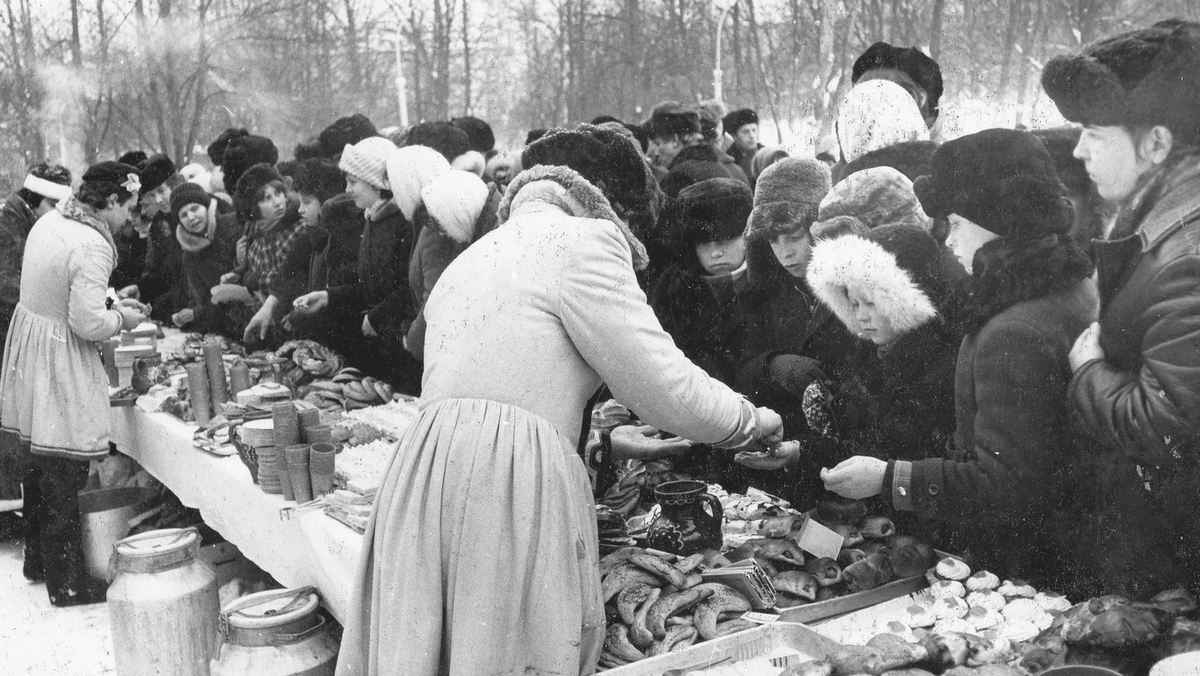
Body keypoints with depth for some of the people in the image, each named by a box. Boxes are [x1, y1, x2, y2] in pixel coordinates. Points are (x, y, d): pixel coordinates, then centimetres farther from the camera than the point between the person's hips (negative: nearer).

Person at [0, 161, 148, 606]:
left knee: (38, 466, 21)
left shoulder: (50, 221, 6)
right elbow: (88, 323, -24)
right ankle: (67, 583, 12)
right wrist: (122, 318, -5)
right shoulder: (92, 247, -22)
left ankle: (38, 559, 36)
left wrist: (110, 303, 14)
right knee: (64, 480, 1)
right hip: (60, 366, -9)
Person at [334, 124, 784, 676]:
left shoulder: (471, 257, 24)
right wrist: (750, 421, 14)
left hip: (425, 473, 8)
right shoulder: (582, 241, -2)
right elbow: (665, 388, -5)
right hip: (513, 484, -8)